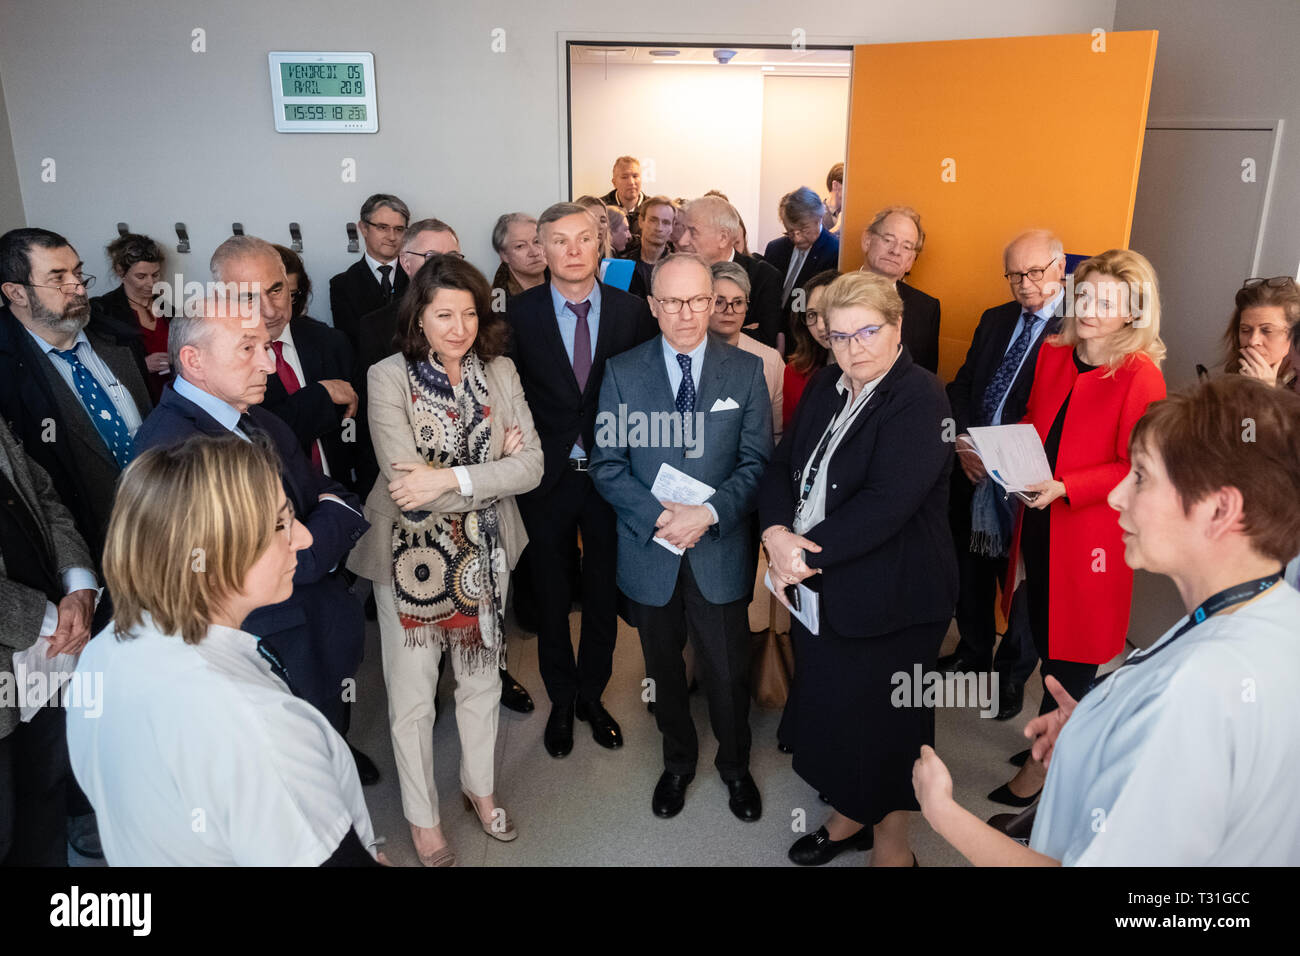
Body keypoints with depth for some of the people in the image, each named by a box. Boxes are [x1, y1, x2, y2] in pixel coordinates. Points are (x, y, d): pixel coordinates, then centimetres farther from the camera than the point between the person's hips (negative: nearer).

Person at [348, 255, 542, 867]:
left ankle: (480, 787, 46)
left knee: (482, 681, 21)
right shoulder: (389, 378, -14)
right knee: (412, 698, 12)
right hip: (412, 559, -3)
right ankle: (423, 817, 34)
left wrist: (452, 478, -22)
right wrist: (493, 469, -17)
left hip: (483, 555, 4)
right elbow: (407, 486, -22)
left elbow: (532, 466, -11)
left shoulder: (499, 373, -2)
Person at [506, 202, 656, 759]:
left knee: (603, 592, 14)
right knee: (551, 595, 14)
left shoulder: (631, 311, -3)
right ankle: (561, 700, 35)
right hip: (547, 477, 0)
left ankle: (592, 694, 36)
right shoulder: (519, 314, -5)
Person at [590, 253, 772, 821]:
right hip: (649, 552, 1)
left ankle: (734, 765, 39)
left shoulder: (746, 371, -2)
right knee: (664, 670, 18)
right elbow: (608, 465, -4)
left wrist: (707, 513, -19)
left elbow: (756, 464, -4)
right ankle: (678, 762, 43)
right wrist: (660, 517, -18)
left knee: (729, 672, 11)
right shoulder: (622, 372, -1)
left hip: (721, 550, -1)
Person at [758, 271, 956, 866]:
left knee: (881, 720, 9)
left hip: (888, 598, -6)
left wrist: (807, 552, -21)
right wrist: (777, 533, -15)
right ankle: (850, 816, 44)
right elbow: (783, 466, 4)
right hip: (818, 587, 7)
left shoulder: (920, 401, -16)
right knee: (829, 704, 18)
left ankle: (891, 843, 33)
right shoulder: (825, 388, 8)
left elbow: (885, 504, -26)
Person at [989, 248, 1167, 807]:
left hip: (1090, 527, -6)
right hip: (1039, 522, 6)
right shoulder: (1052, 353, 4)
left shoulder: (1141, 375, -14)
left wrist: (1064, 487, -24)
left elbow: (1136, 468, -14)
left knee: (1070, 646, 6)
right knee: (1043, 633, 17)